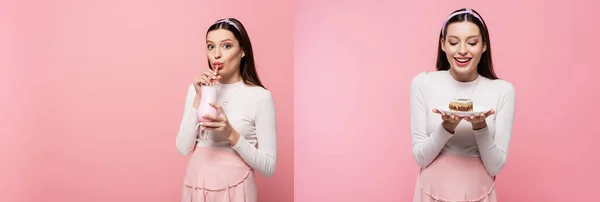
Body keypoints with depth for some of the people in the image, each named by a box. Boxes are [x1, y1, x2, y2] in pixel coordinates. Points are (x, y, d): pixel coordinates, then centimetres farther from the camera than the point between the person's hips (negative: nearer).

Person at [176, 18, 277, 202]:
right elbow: (183, 148, -5)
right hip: (195, 185, 4)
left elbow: (268, 167, -11)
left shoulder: (260, 96, -11)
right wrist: (199, 99, -13)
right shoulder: (196, 89, 2)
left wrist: (231, 134, -23)